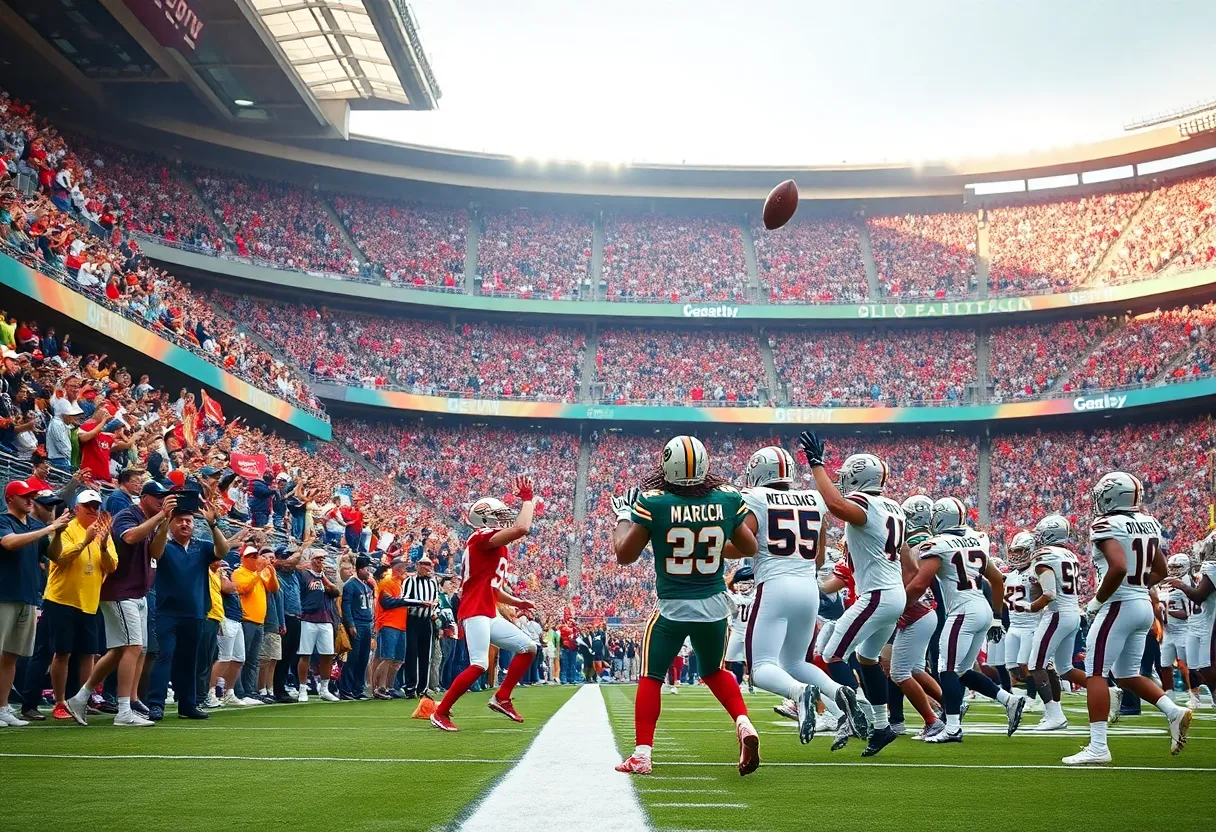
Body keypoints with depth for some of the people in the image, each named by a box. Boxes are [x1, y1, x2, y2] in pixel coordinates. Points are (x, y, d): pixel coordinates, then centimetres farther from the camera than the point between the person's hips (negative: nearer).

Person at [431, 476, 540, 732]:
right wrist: (527, 499, -12)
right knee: (479, 665, -17)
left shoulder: (492, 546, 19)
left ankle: (502, 699, 16)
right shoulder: (482, 538, -11)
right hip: (475, 613, -11)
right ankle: (441, 712, -4)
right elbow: (522, 528, -25)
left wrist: (515, 602, 21)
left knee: (528, 648, 12)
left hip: (489, 614, 11)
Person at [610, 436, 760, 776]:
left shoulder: (653, 502, -14)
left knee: (651, 677, 14)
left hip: (673, 607, -3)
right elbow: (749, 548, 8)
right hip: (715, 605, 3)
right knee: (714, 671, 26)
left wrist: (623, 516, 10)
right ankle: (744, 724, 5)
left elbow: (625, 555, -3)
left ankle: (641, 754, 11)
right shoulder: (727, 499, -6)